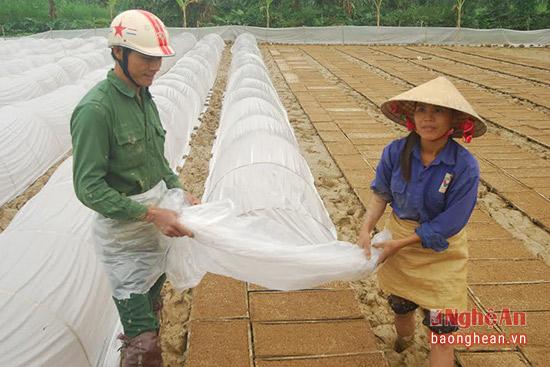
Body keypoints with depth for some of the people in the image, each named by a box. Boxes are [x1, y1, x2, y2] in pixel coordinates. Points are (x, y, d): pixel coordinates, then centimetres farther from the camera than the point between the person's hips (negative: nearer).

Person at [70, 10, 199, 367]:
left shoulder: (144, 96, 6)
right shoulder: (95, 109, -20)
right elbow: (89, 188, -21)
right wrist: (150, 213, -25)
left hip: (155, 229, 8)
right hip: (124, 237, -8)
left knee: (151, 313, 23)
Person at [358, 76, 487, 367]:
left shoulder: (465, 167, -25)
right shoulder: (396, 152, -15)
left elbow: (447, 225, -22)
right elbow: (381, 193, -1)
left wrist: (398, 244, -20)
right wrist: (366, 229, -15)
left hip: (440, 254, -3)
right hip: (396, 242, 4)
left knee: (441, 334, 0)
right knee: (400, 309, 26)